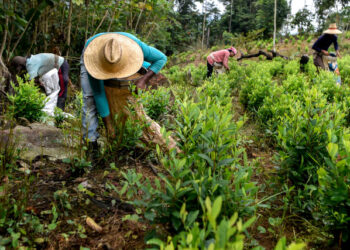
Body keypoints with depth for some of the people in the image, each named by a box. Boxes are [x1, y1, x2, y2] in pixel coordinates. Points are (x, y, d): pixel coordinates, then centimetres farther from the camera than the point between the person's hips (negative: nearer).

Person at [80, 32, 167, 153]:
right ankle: (91, 139, -15)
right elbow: (98, 93, -38)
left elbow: (162, 58, -26)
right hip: (91, 56, -3)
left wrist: (144, 79, -38)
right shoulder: (92, 54, -44)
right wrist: (107, 123, -33)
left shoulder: (134, 45, -42)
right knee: (90, 96, -22)